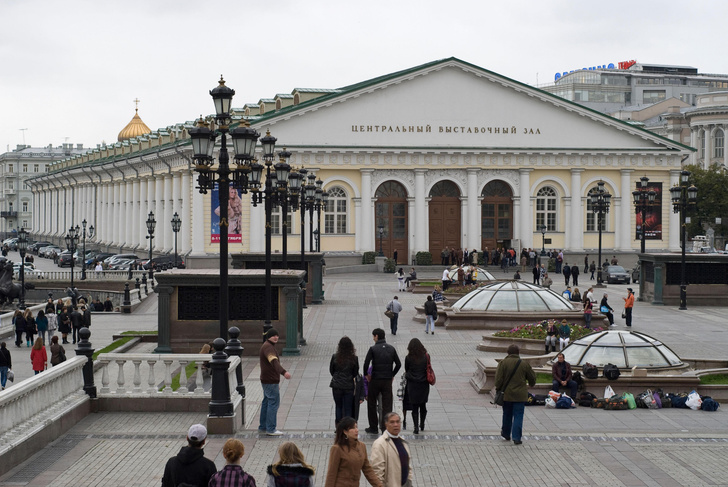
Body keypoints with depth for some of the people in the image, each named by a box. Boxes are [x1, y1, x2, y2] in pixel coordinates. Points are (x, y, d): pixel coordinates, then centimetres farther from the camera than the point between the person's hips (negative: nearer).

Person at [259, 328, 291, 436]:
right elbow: (274, 361, -35)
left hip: (266, 380, 11)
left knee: (267, 402, 18)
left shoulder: (269, 346, 16)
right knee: (274, 402, -9)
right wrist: (283, 372, -49)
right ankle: (270, 429, -9)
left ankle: (263, 426, 28)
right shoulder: (268, 347, -19)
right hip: (270, 381, -11)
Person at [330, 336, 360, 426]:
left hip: (336, 386, 1)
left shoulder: (335, 357, -9)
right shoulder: (354, 358, -10)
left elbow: (331, 371, 3)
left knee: (338, 406, 17)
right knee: (348, 408, 9)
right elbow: (356, 373, 0)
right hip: (349, 386, -1)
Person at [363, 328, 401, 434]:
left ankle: (373, 427, 15)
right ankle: (385, 428, 4)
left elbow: (366, 364, -15)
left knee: (372, 404, 12)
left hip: (375, 380, -3)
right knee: (387, 405, 6)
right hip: (388, 381, 3)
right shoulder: (391, 349, 3)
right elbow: (399, 364, 5)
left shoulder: (373, 349, -9)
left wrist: (366, 375, 0)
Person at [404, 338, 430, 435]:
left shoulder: (408, 358, -11)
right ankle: (422, 425, 27)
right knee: (423, 405, 18)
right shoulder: (426, 356, -6)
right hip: (424, 384, 2)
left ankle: (416, 427, -2)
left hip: (412, 385, -2)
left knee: (414, 406, 4)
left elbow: (406, 370, 2)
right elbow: (428, 369, 4)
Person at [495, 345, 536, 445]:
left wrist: (498, 389, 5)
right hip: (520, 395, -1)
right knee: (518, 416, 2)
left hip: (506, 394, 1)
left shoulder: (503, 363, -6)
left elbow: (498, 379, -10)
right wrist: (531, 384, 30)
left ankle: (506, 434, 33)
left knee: (507, 415, 18)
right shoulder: (525, 364, -2)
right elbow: (532, 378, 8)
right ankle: (517, 438, -5)